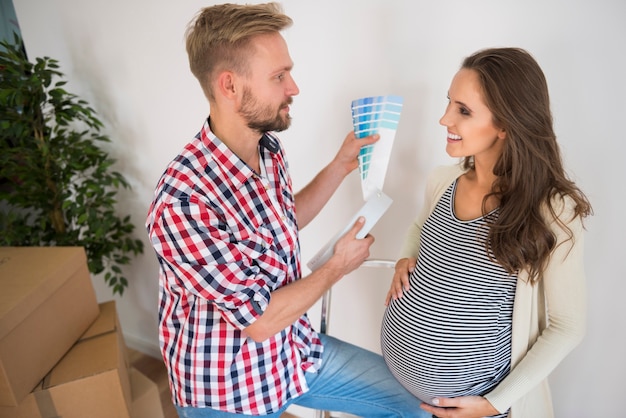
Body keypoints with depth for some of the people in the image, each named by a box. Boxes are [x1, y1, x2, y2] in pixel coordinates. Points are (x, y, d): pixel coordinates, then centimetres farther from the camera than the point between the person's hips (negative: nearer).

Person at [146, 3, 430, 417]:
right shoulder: (182, 201, -31)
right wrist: (339, 266, -13)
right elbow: (261, 320, -26)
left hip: (298, 350, 7)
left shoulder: (269, 149, -7)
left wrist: (341, 165, 3)